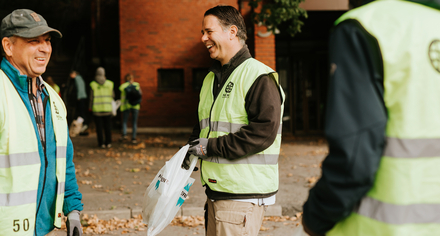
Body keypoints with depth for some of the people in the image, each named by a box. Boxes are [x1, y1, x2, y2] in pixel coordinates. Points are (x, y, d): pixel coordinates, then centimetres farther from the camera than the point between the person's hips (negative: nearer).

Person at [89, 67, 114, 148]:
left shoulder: (93, 84, -7)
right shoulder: (109, 83, -1)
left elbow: (92, 97, -5)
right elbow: (112, 95, 6)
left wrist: (90, 106, 7)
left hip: (97, 109, -1)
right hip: (107, 108, 1)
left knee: (99, 127, 5)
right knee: (108, 126, 9)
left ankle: (101, 143, 5)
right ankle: (108, 142, 8)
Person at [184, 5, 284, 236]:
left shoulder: (259, 76, -12)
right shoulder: (211, 78, 17)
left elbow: (263, 132, -22)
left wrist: (210, 147, -19)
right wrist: (188, 152, 7)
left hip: (243, 196, -9)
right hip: (216, 191, 9)